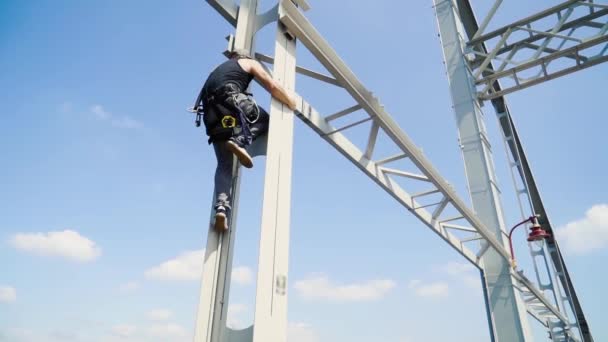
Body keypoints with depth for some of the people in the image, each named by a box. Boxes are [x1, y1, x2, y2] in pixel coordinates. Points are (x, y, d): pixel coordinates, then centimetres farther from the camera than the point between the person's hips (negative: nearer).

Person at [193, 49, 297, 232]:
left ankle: (221, 207, -13)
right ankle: (239, 141, -11)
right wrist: (292, 103, 23)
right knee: (265, 120, 18)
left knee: (224, 165, 7)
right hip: (232, 102, -5)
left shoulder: (218, 69, 40)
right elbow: (273, 87, 10)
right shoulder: (250, 63, 23)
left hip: (212, 116, 6)